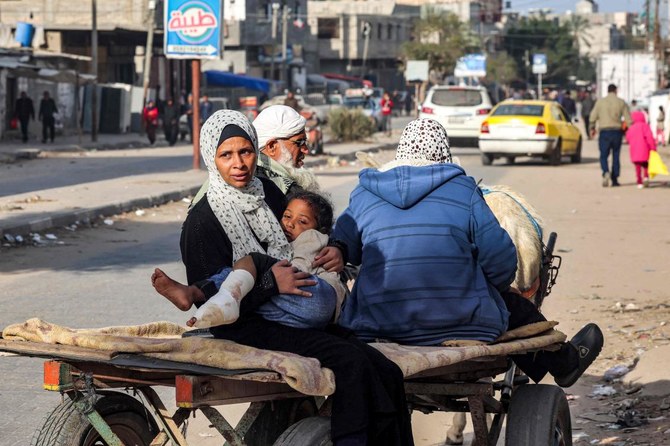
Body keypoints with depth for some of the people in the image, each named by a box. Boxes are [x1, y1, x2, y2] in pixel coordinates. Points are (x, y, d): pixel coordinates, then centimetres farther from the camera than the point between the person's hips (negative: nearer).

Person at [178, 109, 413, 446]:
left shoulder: (271, 193, 12)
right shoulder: (201, 222, -7)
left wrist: (334, 256, 5)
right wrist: (270, 284, -19)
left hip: (301, 318, 7)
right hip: (246, 329, -7)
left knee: (386, 373, -15)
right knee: (351, 361, -29)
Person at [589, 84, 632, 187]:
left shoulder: (600, 102, 1)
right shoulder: (621, 102, 2)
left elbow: (592, 117, 2)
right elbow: (628, 119, 0)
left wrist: (592, 129, 17)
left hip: (604, 132, -1)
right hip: (617, 131, 1)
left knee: (603, 156, 2)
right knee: (616, 156, 10)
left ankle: (606, 173, -24)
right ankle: (614, 179, 10)